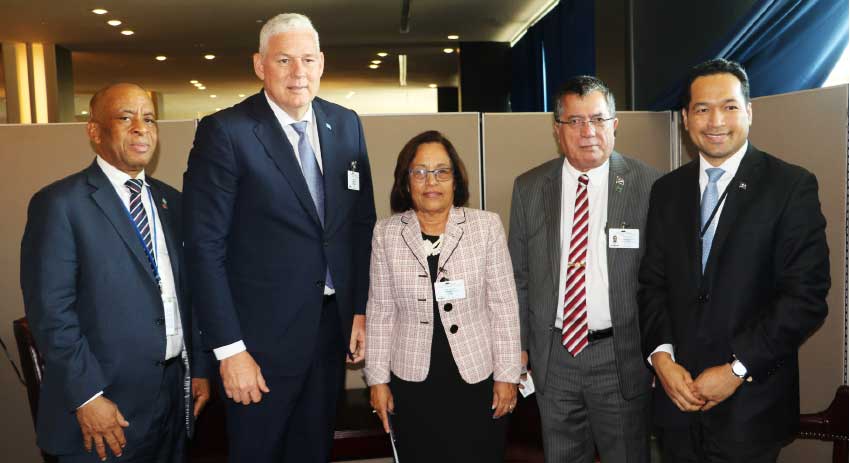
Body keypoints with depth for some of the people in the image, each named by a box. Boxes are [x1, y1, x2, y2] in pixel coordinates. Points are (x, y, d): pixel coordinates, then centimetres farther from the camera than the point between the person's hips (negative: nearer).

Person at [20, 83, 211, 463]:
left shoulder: (171, 201, 9)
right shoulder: (59, 203, -9)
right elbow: (50, 309, -14)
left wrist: (199, 368, 9)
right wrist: (86, 396, -16)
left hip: (175, 393, 6)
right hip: (106, 405, -6)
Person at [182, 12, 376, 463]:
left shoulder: (346, 124, 3)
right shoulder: (225, 131, -13)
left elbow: (362, 223, 8)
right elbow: (205, 248, -14)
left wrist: (361, 309, 5)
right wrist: (229, 350, -15)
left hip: (334, 325, 5)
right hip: (264, 335, -4)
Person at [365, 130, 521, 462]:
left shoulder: (486, 226, -3)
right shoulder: (386, 233, 0)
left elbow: (503, 306, -2)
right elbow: (380, 311, 2)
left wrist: (507, 374, -2)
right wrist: (377, 378, 2)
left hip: (478, 379, 0)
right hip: (413, 383, 1)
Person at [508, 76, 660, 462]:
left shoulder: (649, 185, -7)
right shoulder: (528, 188, 1)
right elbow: (518, 274, 4)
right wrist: (519, 344, 3)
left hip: (622, 356, -2)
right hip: (552, 355, 3)